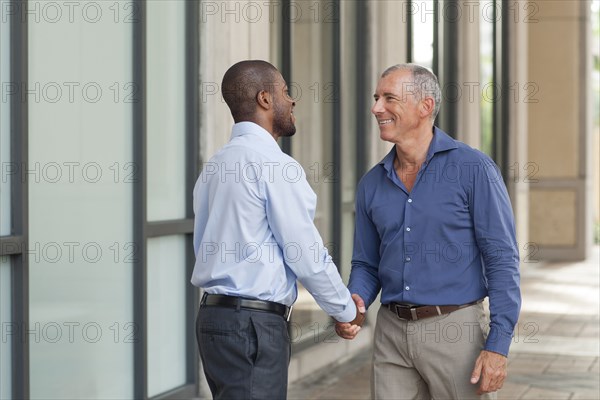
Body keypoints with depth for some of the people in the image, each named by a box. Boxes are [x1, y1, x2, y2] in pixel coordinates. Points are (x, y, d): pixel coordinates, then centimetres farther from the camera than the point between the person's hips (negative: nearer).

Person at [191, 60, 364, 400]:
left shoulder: (215, 165, 14)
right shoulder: (276, 166, -13)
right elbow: (308, 256, -12)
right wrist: (348, 311, 3)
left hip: (214, 311, 9)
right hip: (254, 324, -9)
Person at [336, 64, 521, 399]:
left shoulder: (473, 169, -7)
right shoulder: (372, 183, 8)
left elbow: (502, 259, -9)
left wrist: (498, 345, -15)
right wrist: (354, 303, -7)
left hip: (455, 330, -4)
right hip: (391, 334, 5)